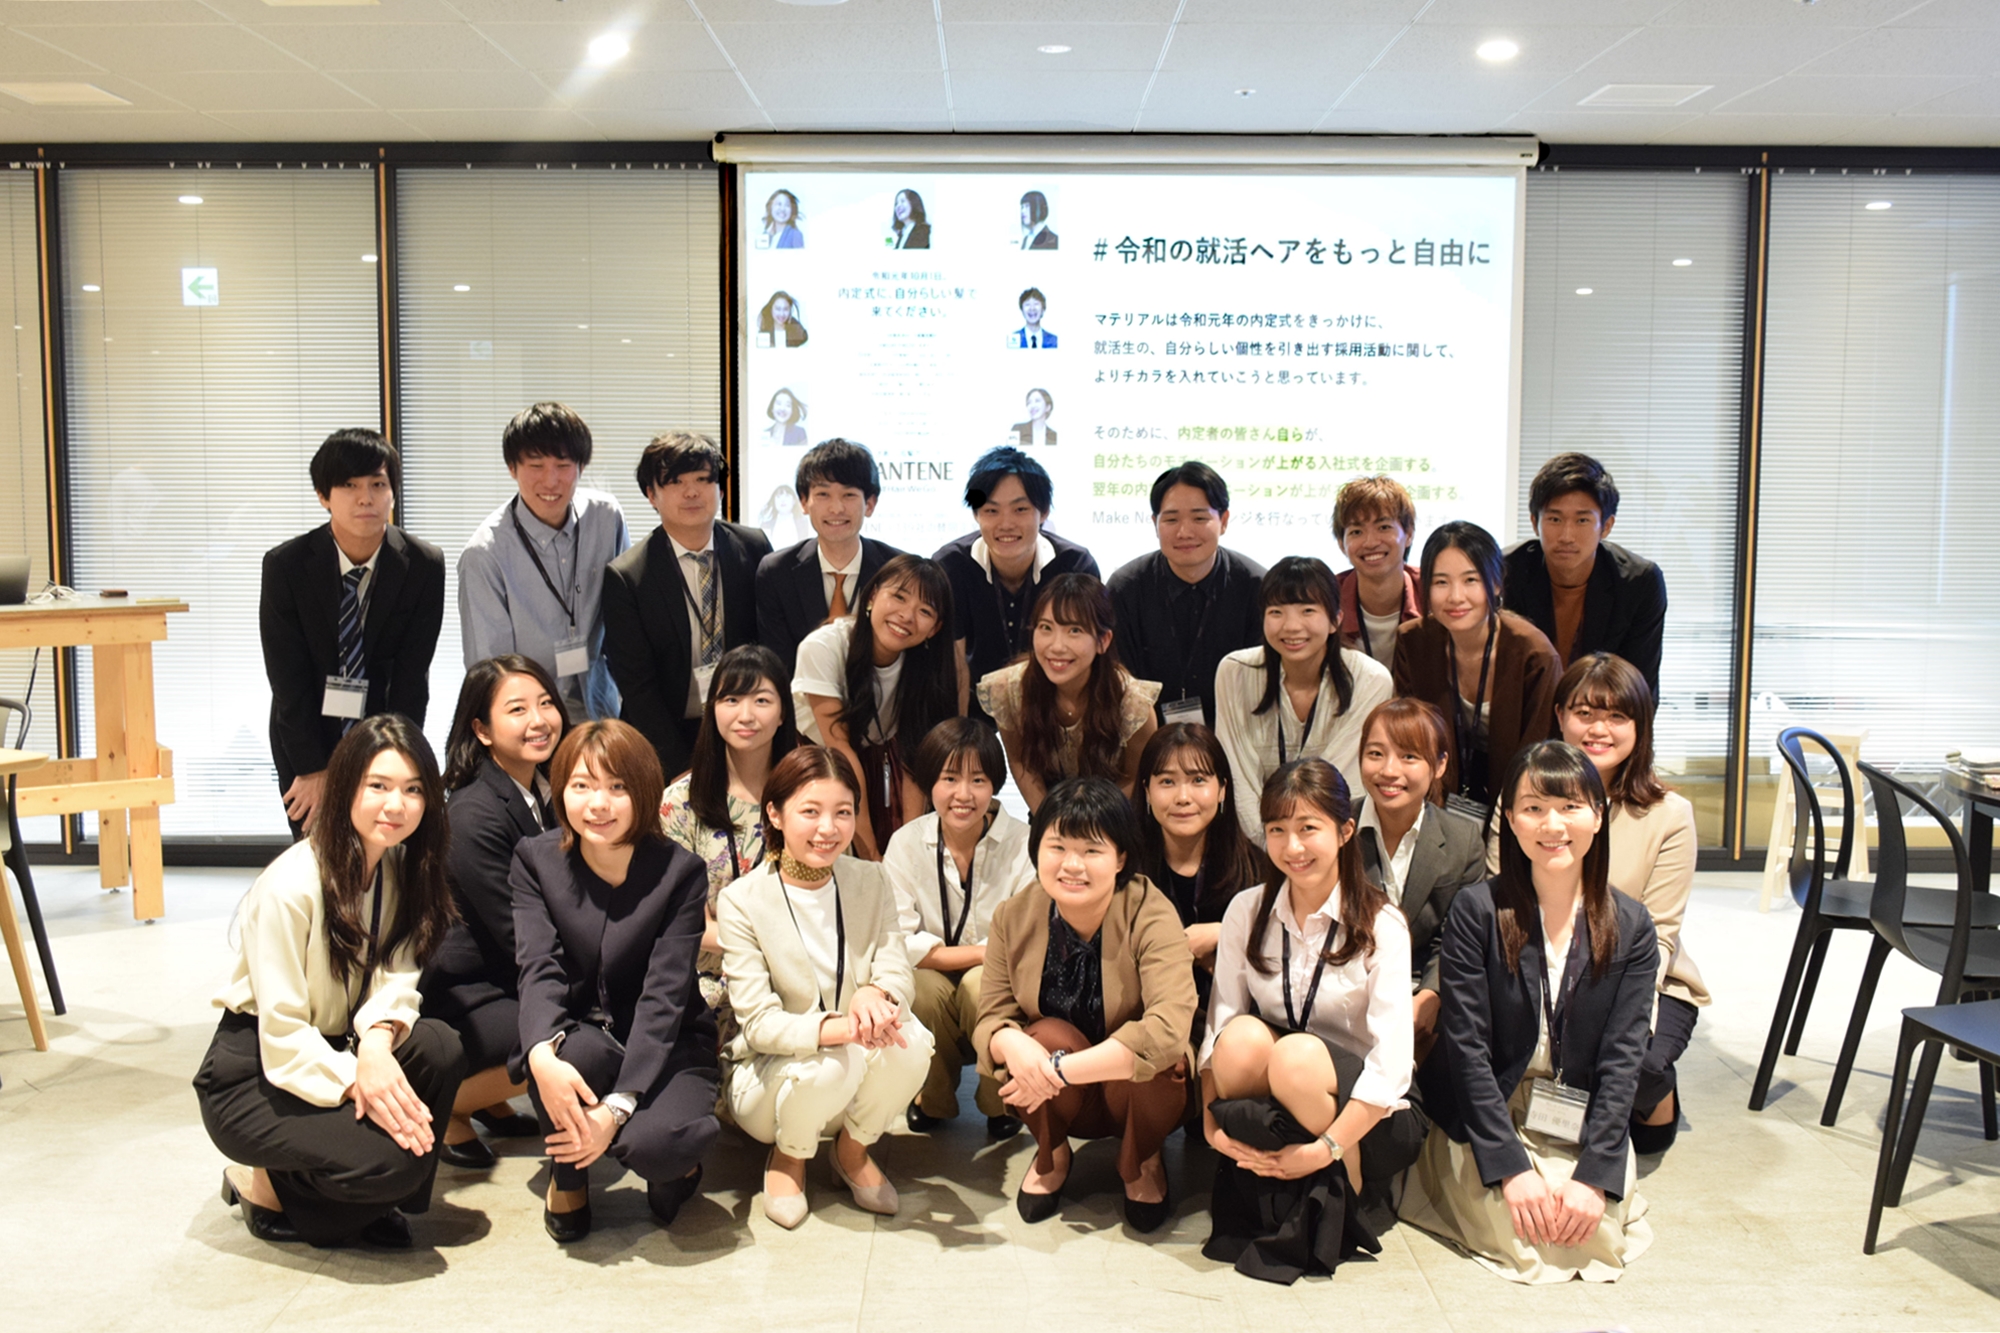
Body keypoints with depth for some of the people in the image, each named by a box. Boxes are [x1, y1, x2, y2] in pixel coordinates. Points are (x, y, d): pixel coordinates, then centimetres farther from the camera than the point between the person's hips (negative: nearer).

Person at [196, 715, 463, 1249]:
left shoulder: (402, 868, -2)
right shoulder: (291, 885, -23)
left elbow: (397, 977, -9)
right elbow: (282, 1032, -22)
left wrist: (377, 1041, -30)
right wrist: (358, 1083, -33)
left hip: (332, 1050, 7)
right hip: (255, 1075, -7)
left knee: (440, 1050, -24)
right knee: (391, 1160, -28)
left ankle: (375, 1201, -1)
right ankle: (263, 1186, 2)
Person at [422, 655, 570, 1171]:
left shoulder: (551, 792, 4)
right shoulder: (475, 816, -20)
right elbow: (522, 941, -21)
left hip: (517, 981, 8)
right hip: (463, 993, -8)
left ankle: (493, 1100, 10)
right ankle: (446, 1104, -2)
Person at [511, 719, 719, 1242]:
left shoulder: (680, 873, -12)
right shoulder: (535, 860, -5)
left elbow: (664, 996, -19)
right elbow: (539, 969, -18)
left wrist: (617, 1108, -31)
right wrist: (543, 1056, -40)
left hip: (664, 1047, -2)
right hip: (581, 1036, 2)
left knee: (660, 1143, -33)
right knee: (575, 1049, -35)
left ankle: (672, 1167, 8)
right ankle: (567, 1178, -4)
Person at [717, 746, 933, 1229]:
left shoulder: (871, 882, -2)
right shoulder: (742, 901, -14)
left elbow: (899, 975, -11)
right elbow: (758, 1024, -19)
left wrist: (876, 995, -37)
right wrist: (836, 1029, -39)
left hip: (856, 1079, 3)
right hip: (767, 1076, -3)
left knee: (912, 1039, -28)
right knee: (833, 1063, -35)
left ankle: (852, 1148, 3)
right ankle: (788, 1156, 1)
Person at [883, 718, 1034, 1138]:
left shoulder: (1023, 844, -13)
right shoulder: (906, 843, -8)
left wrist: (938, 951, -22)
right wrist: (983, 951, -21)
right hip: (933, 993, 1)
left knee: (981, 984, -33)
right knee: (925, 988, -31)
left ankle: (1001, 1104, -3)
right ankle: (933, 1100, 0)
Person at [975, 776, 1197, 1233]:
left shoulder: (1150, 916, -24)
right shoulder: (1014, 917, -11)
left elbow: (1169, 1028, -37)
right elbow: (991, 1017, -11)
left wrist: (1059, 1070, -40)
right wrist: (1009, 1042, -37)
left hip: (1137, 1090, -1)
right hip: (1058, 1102, 2)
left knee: (1147, 1054, -33)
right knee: (1049, 1034, -29)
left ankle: (1141, 1163, 2)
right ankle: (1051, 1157, 3)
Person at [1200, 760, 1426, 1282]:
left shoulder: (1379, 924, -11)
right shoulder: (1248, 912, -1)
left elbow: (1393, 1063, -18)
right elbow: (1218, 1024, -6)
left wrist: (1325, 1149, -24)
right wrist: (1211, 1124, -20)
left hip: (1363, 1113, -2)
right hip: (1268, 1107, 2)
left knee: (1297, 1055, -33)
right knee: (1243, 1036, -28)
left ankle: (1350, 1198, -7)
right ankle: (1256, 1191, -8)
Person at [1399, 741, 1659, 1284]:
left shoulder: (1631, 929, -4)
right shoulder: (1477, 911, -12)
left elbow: (1621, 1057, -6)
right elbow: (1467, 1046, -13)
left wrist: (1594, 1174, -16)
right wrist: (1511, 1166, -19)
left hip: (1582, 1125, 2)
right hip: (1488, 1117, -2)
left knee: (1598, 1234, -17)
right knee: (1522, 1238, -17)